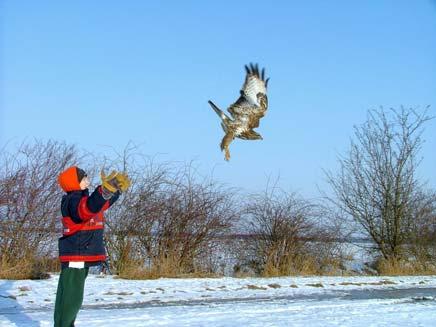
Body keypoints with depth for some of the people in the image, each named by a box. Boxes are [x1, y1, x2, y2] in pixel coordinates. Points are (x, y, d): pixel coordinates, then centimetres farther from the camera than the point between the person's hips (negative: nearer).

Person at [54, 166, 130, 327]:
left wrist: (118, 189, 39)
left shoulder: (83, 198, 16)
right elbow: (87, 208, -41)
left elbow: (103, 204, 36)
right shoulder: (73, 201, -17)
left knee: (74, 299, 20)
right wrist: (105, 190, -56)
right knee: (70, 299, -12)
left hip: (82, 257, 11)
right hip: (75, 257, -11)